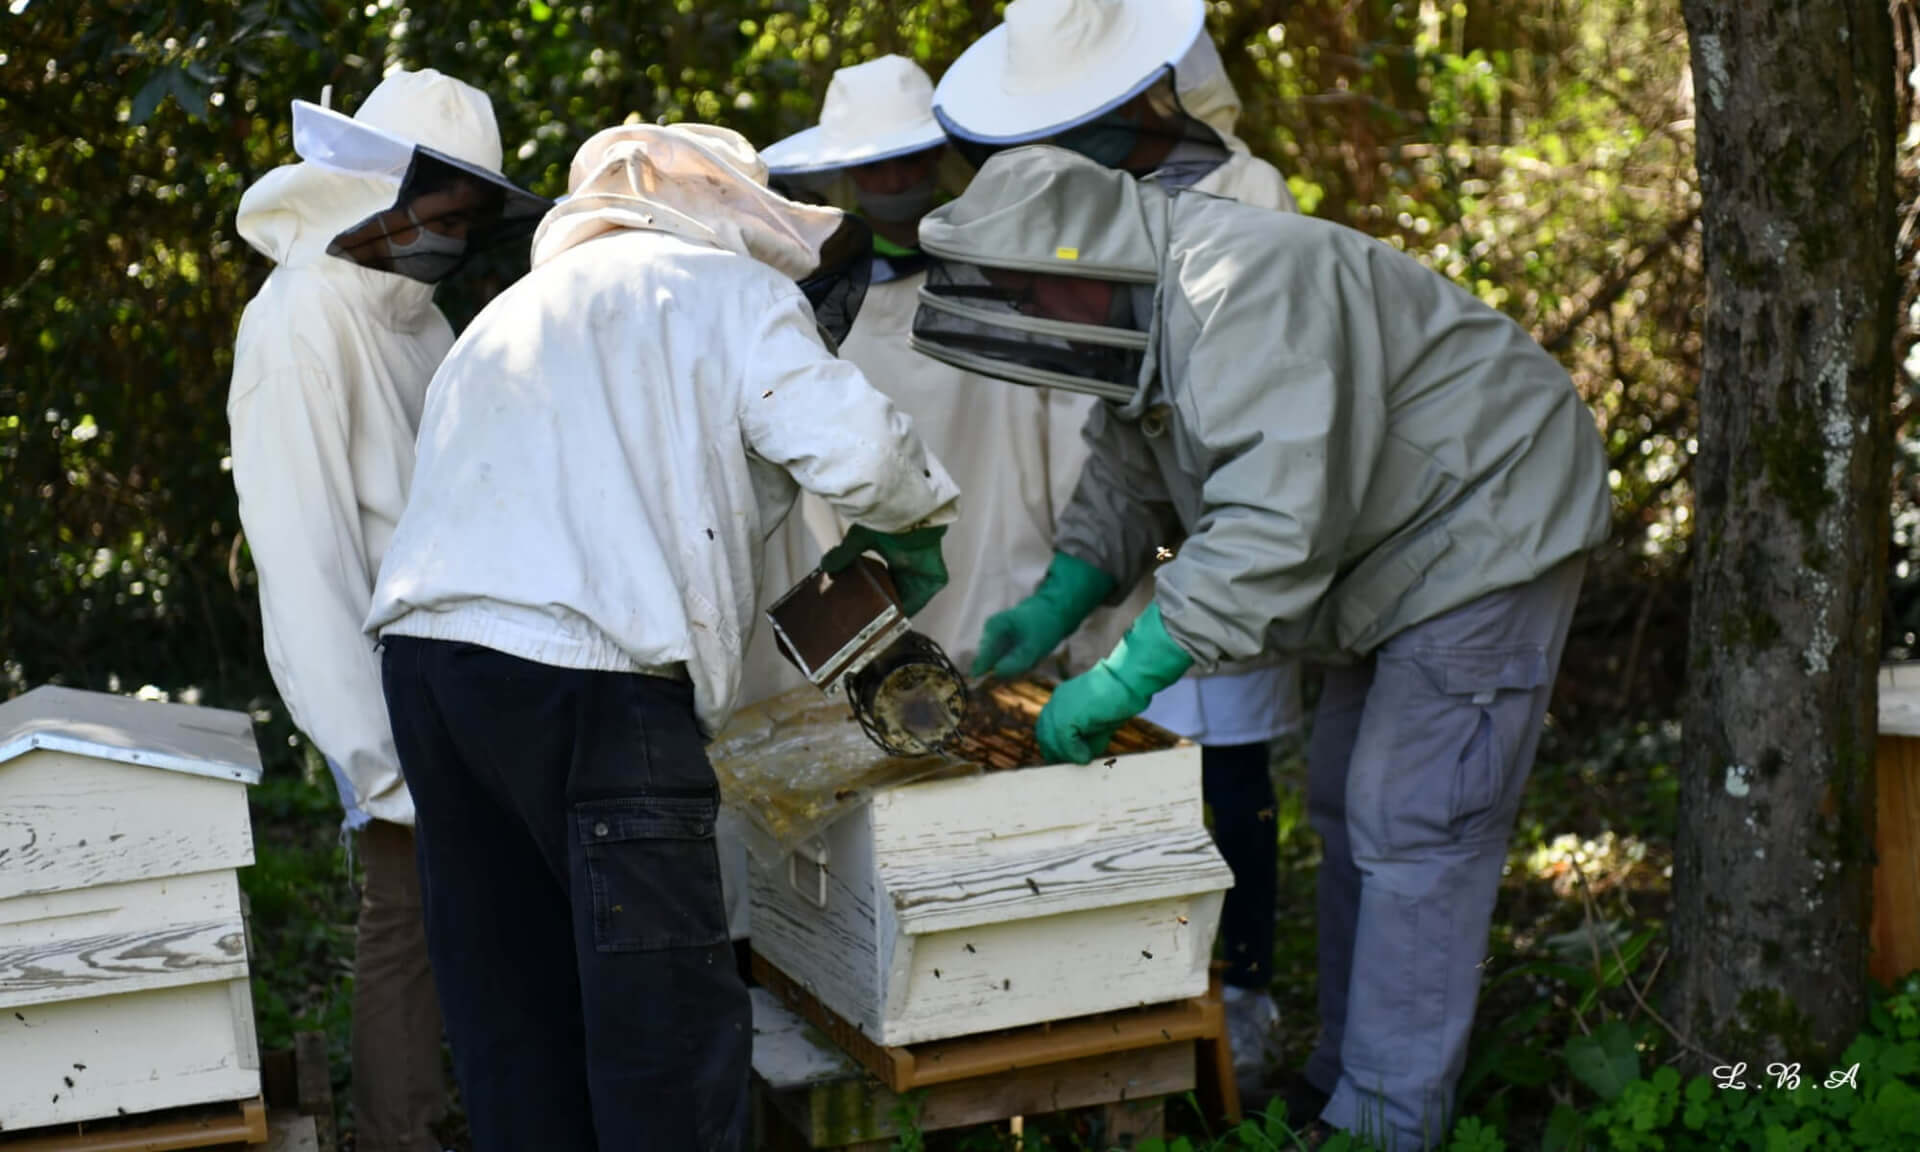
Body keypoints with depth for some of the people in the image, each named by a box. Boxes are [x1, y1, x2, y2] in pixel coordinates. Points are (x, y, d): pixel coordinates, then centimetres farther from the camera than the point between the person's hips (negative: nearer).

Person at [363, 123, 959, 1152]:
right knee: (669, 1019, -3)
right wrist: (915, 520, 14)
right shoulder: (726, 288, 8)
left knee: (510, 1005, 14)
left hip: (426, 646, 8)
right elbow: (849, 447, -6)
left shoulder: (516, 308, 30)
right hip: (583, 672, -8)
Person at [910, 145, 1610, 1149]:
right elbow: (1127, 482, 15)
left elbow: (1274, 522, -40)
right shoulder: (1145, 313, 2)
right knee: (1347, 809, 16)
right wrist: (1055, 609, 1)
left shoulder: (1247, 287, -32)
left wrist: (1125, 677, -37)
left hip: (1486, 528, -11)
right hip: (1395, 551, 11)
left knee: (1413, 827, -10)